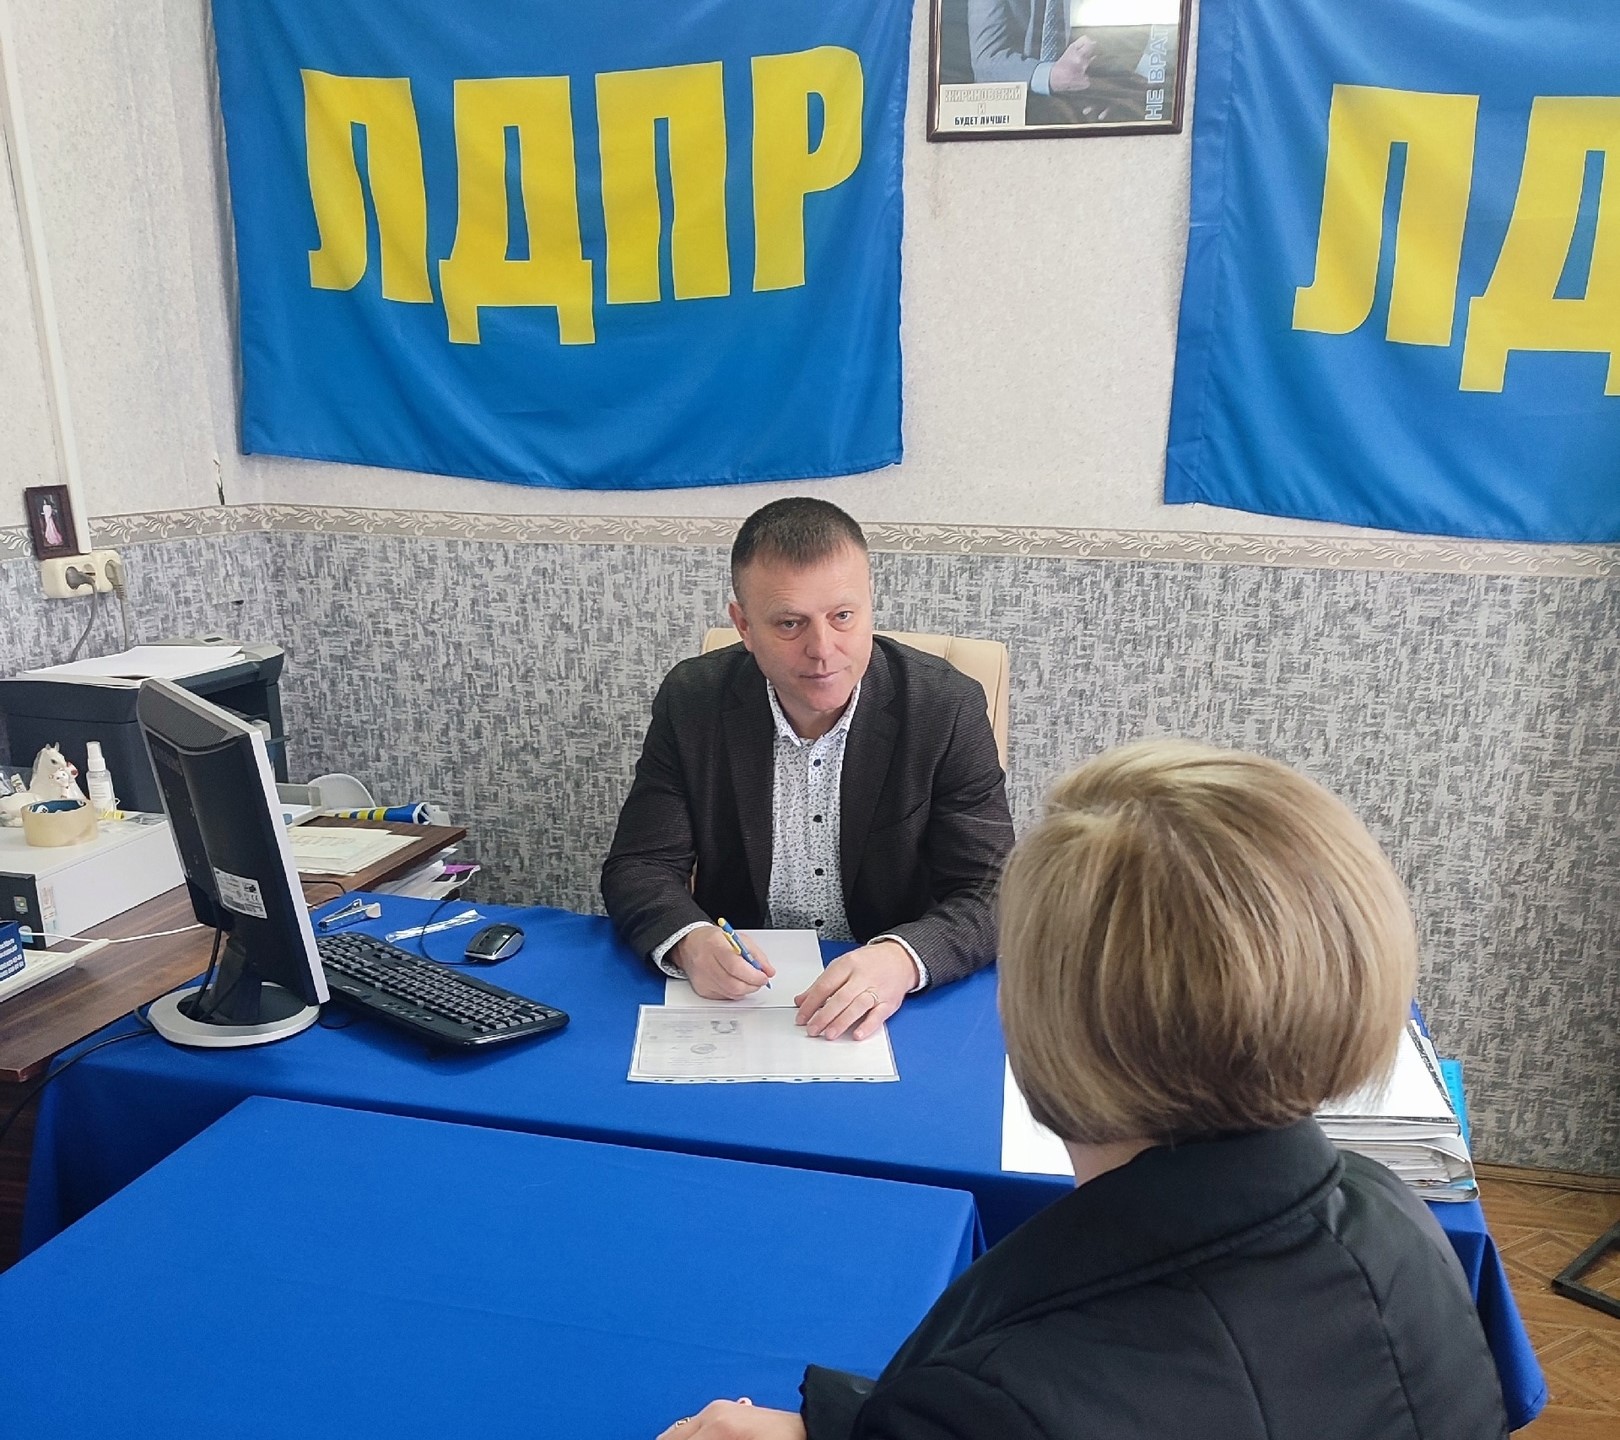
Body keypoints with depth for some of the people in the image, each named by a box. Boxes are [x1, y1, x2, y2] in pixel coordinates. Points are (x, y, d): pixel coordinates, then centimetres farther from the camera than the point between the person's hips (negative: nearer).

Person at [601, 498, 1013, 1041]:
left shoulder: (947, 707, -11)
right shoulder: (692, 701, -6)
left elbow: (991, 897, -12)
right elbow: (638, 868, -4)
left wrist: (901, 959, -33)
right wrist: (688, 940, -27)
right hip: (729, 995, 3)